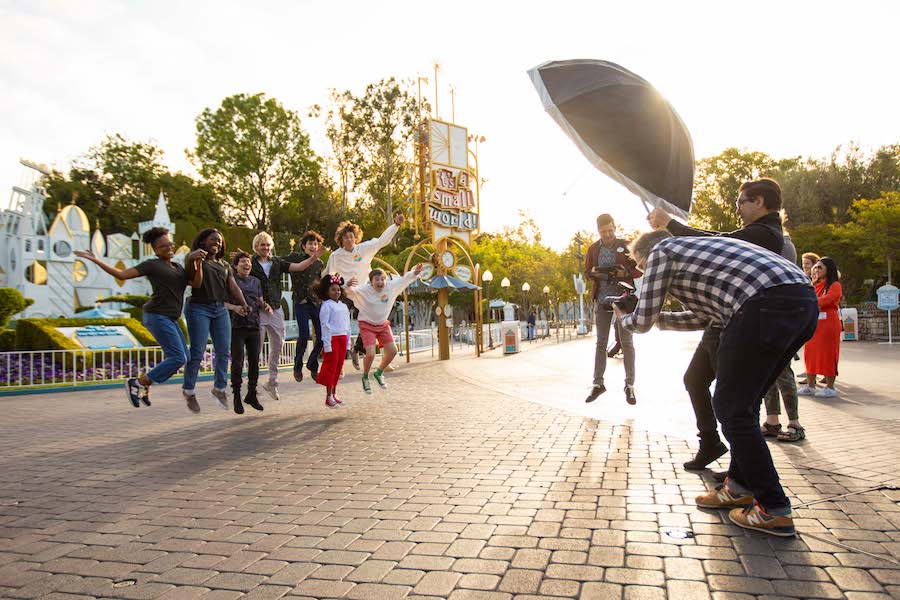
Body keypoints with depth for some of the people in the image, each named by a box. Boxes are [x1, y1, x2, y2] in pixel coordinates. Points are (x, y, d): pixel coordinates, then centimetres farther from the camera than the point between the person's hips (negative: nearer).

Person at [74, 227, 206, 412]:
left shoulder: (177, 267, 18)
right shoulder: (152, 265, -2)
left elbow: (196, 284, 4)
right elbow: (121, 274, -7)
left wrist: (198, 263, -10)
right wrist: (95, 260, -13)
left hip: (169, 319, 8)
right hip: (157, 316, -8)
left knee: (179, 358, 7)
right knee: (178, 358, -14)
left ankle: (145, 386, 18)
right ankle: (136, 383, -4)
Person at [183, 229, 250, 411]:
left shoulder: (224, 265, 17)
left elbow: (233, 287, 10)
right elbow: (191, 277, -13)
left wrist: (243, 304, -5)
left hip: (220, 309, 6)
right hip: (199, 308, -5)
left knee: (223, 351, 3)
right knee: (197, 352, -6)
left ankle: (219, 388, 17)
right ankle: (189, 389, 11)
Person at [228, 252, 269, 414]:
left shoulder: (256, 281, 17)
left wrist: (265, 306, -1)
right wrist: (234, 307, -21)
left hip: (254, 326, 5)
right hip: (237, 326, -4)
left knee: (255, 361, 7)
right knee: (237, 362, -3)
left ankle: (251, 394, 20)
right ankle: (237, 397, 6)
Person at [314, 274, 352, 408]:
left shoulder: (344, 306, 14)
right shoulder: (326, 305, -7)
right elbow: (325, 325, -12)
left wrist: (348, 342, 14)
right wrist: (327, 344, -17)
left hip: (343, 339, 7)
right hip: (332, 338, -7)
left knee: (339, 367, 10)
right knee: (331, 366, -3)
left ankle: (334, 394, 19)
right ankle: (329, 397, 4)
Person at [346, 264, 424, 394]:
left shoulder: (391, 286, -12)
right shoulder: (364, 290, -21)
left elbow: (404, 279, -1)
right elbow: (349, 291, -28)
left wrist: (415, 273, -16)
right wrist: (348, 286, -51)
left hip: (383, 325, 5)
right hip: (367, 325, -5)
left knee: (392, 351, 1)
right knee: (370, 354, -16)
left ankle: (379, 373, 27)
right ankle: (365, 378, 13)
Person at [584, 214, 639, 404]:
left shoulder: (625, 246, 0)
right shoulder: (593, 249, 8)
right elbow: (586, 272, 11)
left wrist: (625, 272, -19)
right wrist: (593, 272, -11)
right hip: (602, 300, 3)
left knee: (627, 342, 0)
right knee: (601, 342, 7)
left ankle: (629, 385, 8)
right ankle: (598, 383, 13)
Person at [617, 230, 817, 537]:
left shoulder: (661, 250, 10)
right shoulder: (696, 247, 34)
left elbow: (642, 323, 11)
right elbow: (702, 318, 40)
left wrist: (623, 318, 32)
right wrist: (656, 316, 43)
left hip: (767, 305, -9)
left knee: (732, 408, 2)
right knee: (744, 402, 20)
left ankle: (773, 511, 7)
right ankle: (740, 486, 30)